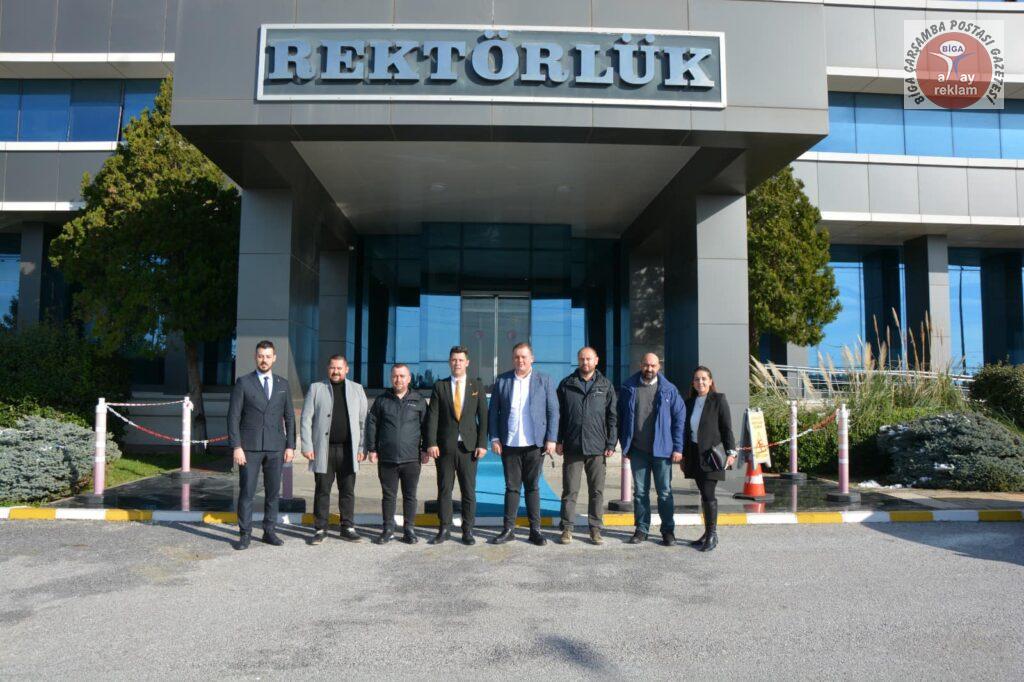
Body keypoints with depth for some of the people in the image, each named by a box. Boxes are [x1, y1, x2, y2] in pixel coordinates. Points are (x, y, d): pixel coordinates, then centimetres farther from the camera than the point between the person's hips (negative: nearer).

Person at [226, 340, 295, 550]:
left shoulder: (283, 384, 10)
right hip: (250, 446, -3)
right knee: (246, 491, -2)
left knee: (273, 491, 6)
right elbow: (233, 416, -3)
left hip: (275, 447, 3)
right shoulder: (243, 382, 0)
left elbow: (289, 417, 11)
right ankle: (245, 534, 7)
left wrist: (290, 446, 4)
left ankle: (269, 532, 16)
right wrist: (236, 446, -10)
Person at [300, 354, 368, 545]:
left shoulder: (357, 390, 10)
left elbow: (364, 421, 9)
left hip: (348, 450, 1)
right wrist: (307, 447, -5)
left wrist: (362, 448, 2)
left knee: (348, 490, 6)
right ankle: (320, 529, 13)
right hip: (323, 449, -1)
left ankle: (347, 528, 16)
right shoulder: (316, 388, 6)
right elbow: (306, 419, 3)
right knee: (322, 490, 4)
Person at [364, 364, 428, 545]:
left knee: (410, 496, 5)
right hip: (386, 458, 1)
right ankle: (388, 529, 17)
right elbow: (371, 424, 9)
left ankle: (409, 530, 14)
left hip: (411, 458, 0)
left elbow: (426, 426, 9)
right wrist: (372, 449, 3)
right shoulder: (382, 400, 7)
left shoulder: (418, 401, 6)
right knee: (388, 496, 7)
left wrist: (425, 449, 3)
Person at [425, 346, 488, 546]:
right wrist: (431, 443, -8)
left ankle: (468, 531, 13)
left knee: (469, 491, 3)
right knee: (444, 490, 5)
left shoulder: (477, 386, 7)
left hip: (468, 446, 0)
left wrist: (482, 444, -5)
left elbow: (483, 416, 3)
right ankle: (444, 529, 16)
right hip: (445, 446, 0)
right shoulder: (440, 387, 6)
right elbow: (432, 416, 1)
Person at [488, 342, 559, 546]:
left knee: (532, 487, 7)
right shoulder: (501, 381, 5)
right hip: (509, 444, 1)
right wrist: (494, 438, -2)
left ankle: (535, 529, 14)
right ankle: (509, 529, 15)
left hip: (534, 445, -1)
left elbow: (553, 411, 1)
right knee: (511, 487, 7)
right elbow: (493, 411, 6)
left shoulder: (544, 380, 3)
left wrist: (551, 439, -5)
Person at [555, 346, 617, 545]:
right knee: (570, 490, 4)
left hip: (597, 447, 1)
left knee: (597, 491, 6)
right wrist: (558, 441, 0)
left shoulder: (606, 386, 6)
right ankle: (567, 528, 13)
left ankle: (595, 528, 16)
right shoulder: (566, 384, 6)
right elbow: (559, 414, 7)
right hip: (572, 447, 0)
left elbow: (612, 417, 6)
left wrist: (611, 444, -1)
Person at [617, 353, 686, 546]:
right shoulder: (629, 388, 3)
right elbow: (621, 417, 8)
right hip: (638, 450, 1)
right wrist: (625, 445, 5)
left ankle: (668, 530, 17)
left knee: (665, 492, 5)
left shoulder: (669, 390, 0)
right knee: (640, 492, 9)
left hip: (662, 449, -1)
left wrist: (678, 448, -6)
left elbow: (679, 418, 0)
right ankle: (641, 529, 19)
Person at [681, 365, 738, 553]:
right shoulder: (690, 402, 13)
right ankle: (707, 533, 18)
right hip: (694, 455, 5)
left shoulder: (718, 400, -1)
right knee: (704, 495, 10)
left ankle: (712, 534, 1)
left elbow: (727, 428, -4)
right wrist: (683, 456, 16)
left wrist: (730, 451, -12)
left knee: (708, 494, -10)